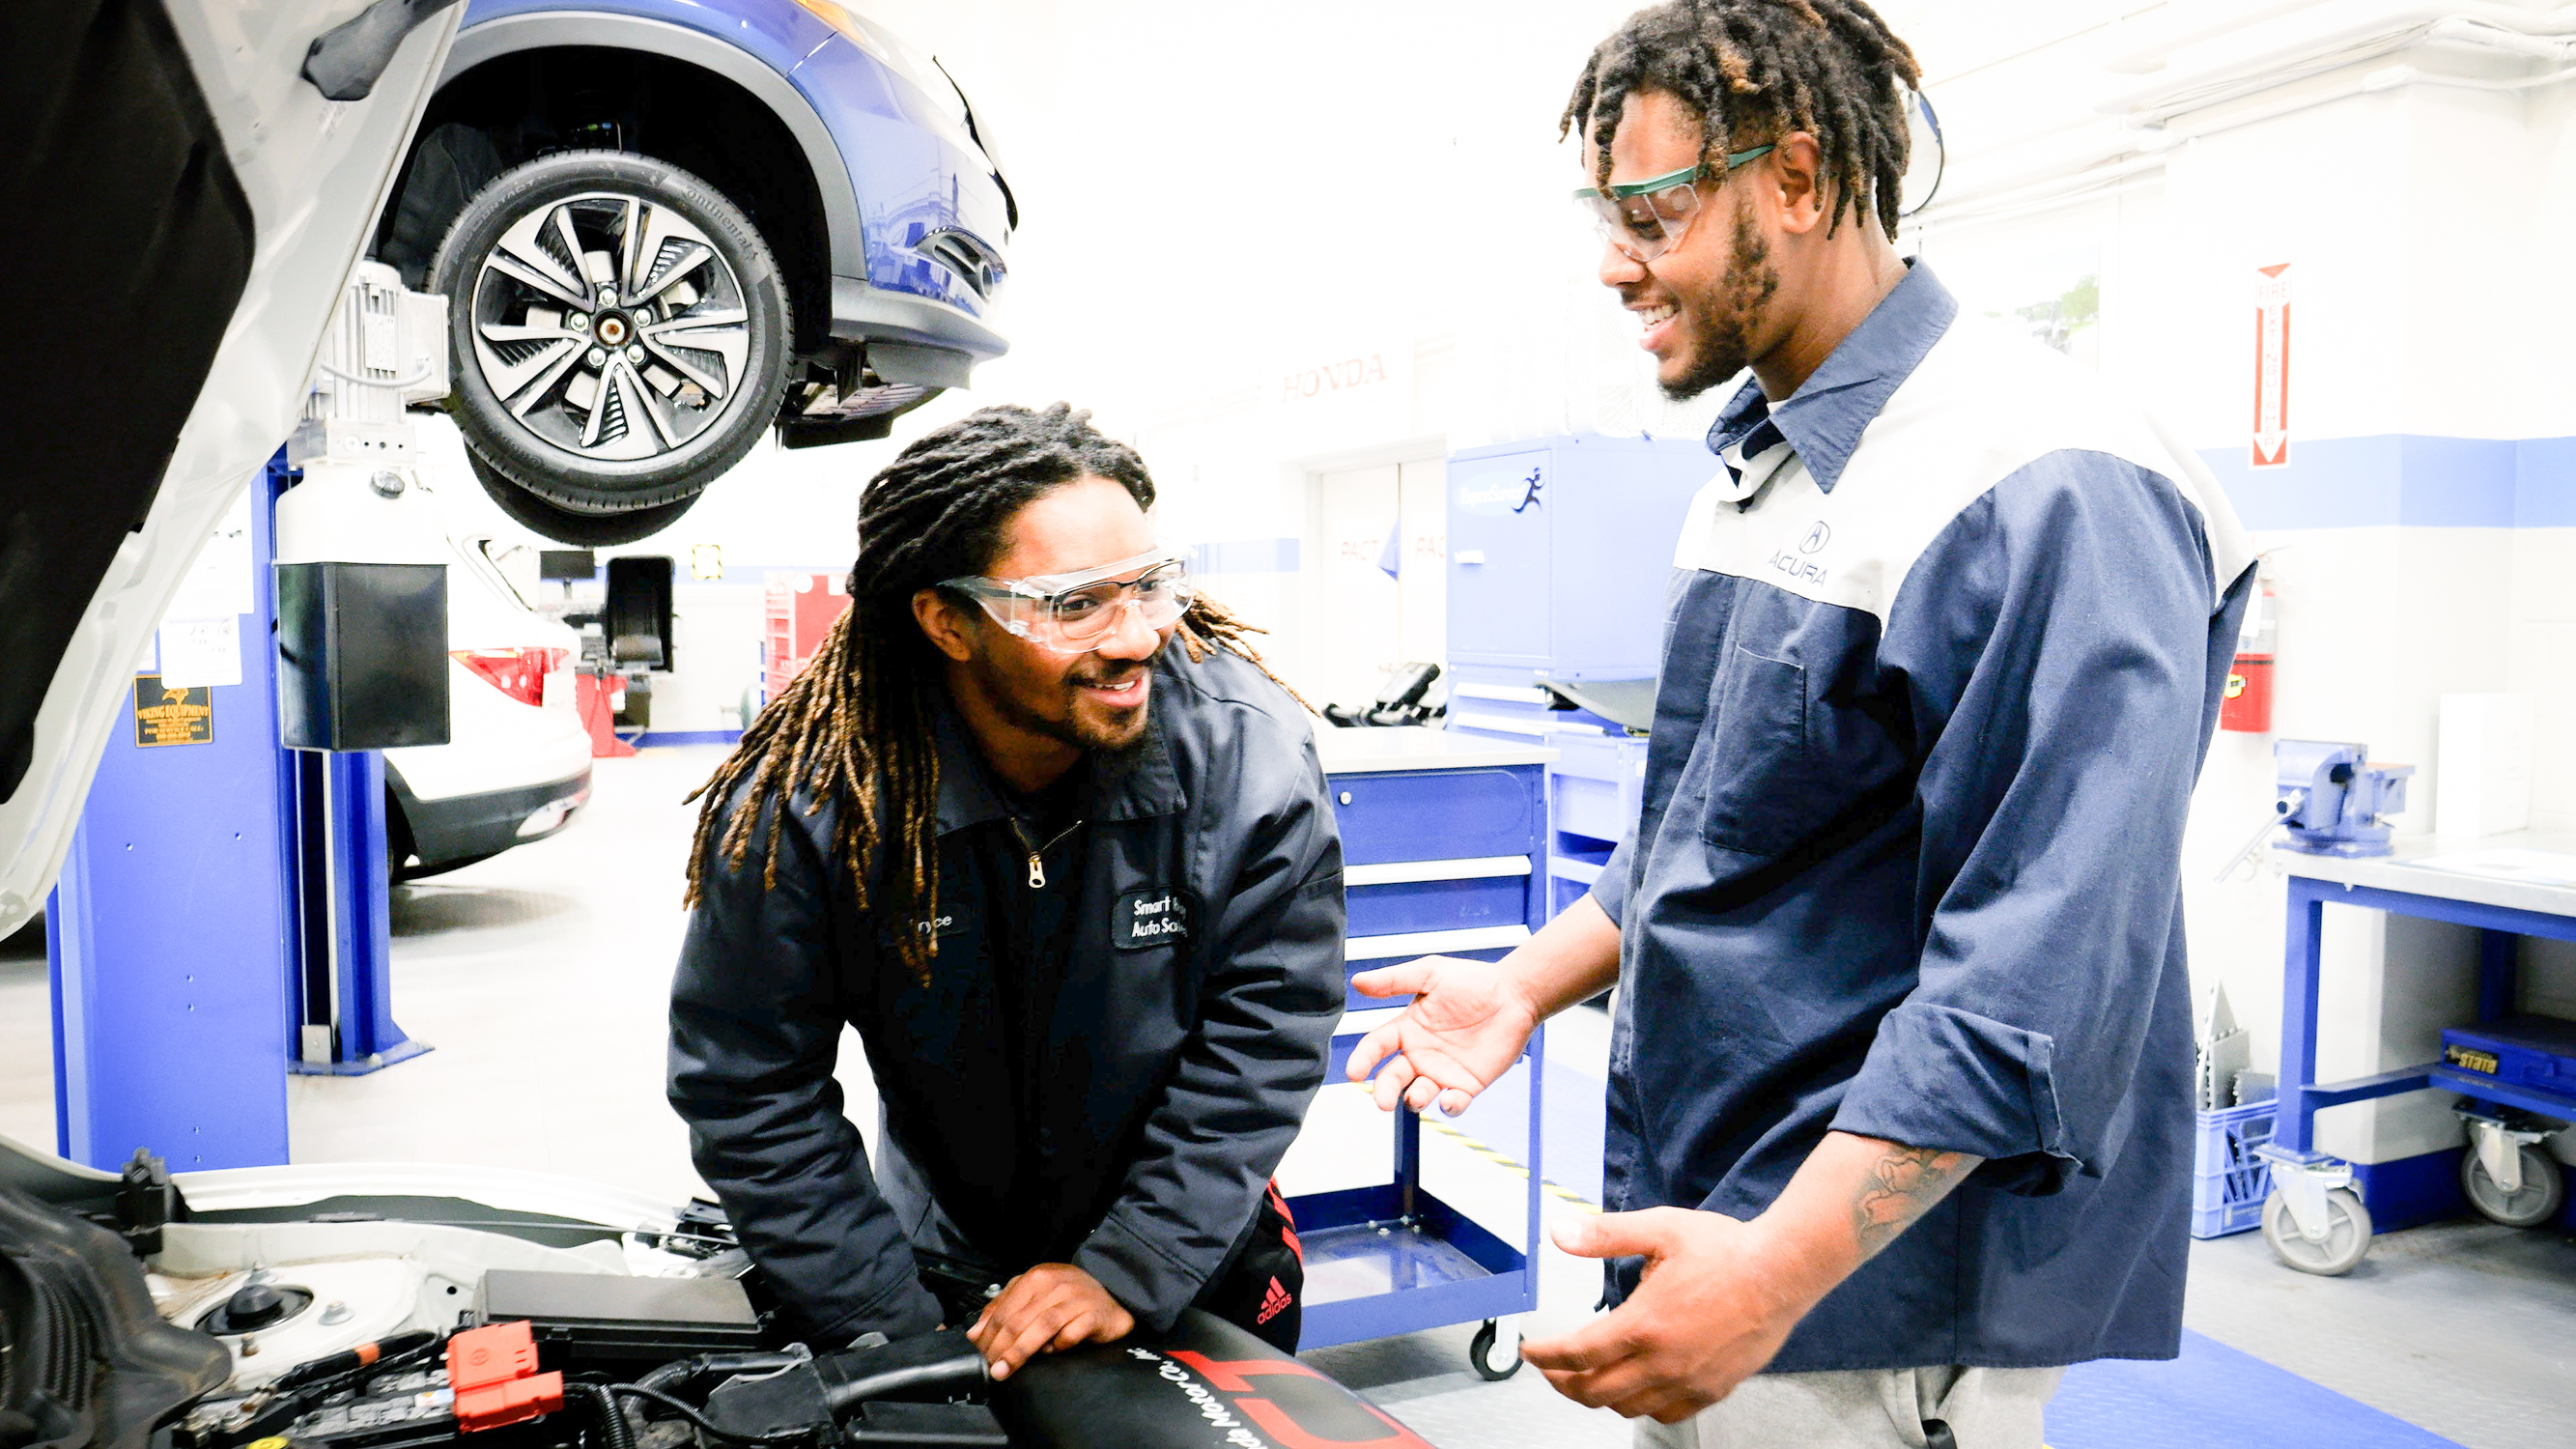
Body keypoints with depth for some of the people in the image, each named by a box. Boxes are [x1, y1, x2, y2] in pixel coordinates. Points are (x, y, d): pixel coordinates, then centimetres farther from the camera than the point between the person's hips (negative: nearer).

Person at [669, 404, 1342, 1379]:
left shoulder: (1249, 753, -26)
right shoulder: (802, 799, -26)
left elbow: (1265, 1035, -19)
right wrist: (893, 1327, -16)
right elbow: (747, 1094, -17)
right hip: (945, 1259, 0)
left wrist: (1130, 1269, -20)